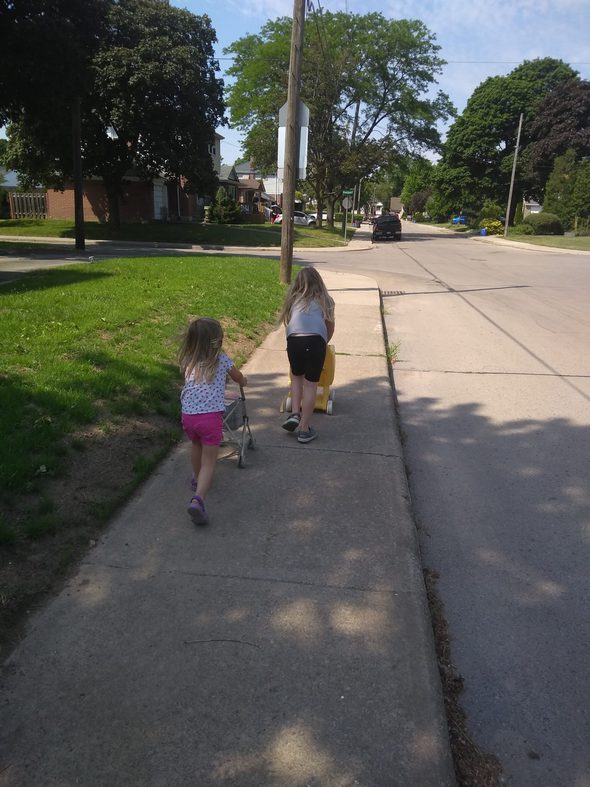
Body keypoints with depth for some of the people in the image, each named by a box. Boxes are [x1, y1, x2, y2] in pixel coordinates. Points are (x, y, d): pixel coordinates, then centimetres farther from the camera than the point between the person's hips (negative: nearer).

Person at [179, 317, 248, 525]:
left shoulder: (187, 361, 10)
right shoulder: (221, 359, 2)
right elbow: (239, 378, 19)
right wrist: (243, 381, 44)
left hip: (188, 415, 4)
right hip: (211, 416, -4)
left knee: (196, 445, 32)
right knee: (209, 461, 1)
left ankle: (197, 480, 53)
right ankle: (198, 499, -18)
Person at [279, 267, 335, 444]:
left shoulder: (294, 299, 27)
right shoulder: (324, 300, 26)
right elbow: (330, 328, 32)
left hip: (294, 340, 1)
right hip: (315, 340, -1)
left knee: (297, 376, 26)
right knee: (311, 384, 8)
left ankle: (295, 414, 12)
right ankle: (304, 429, 11)